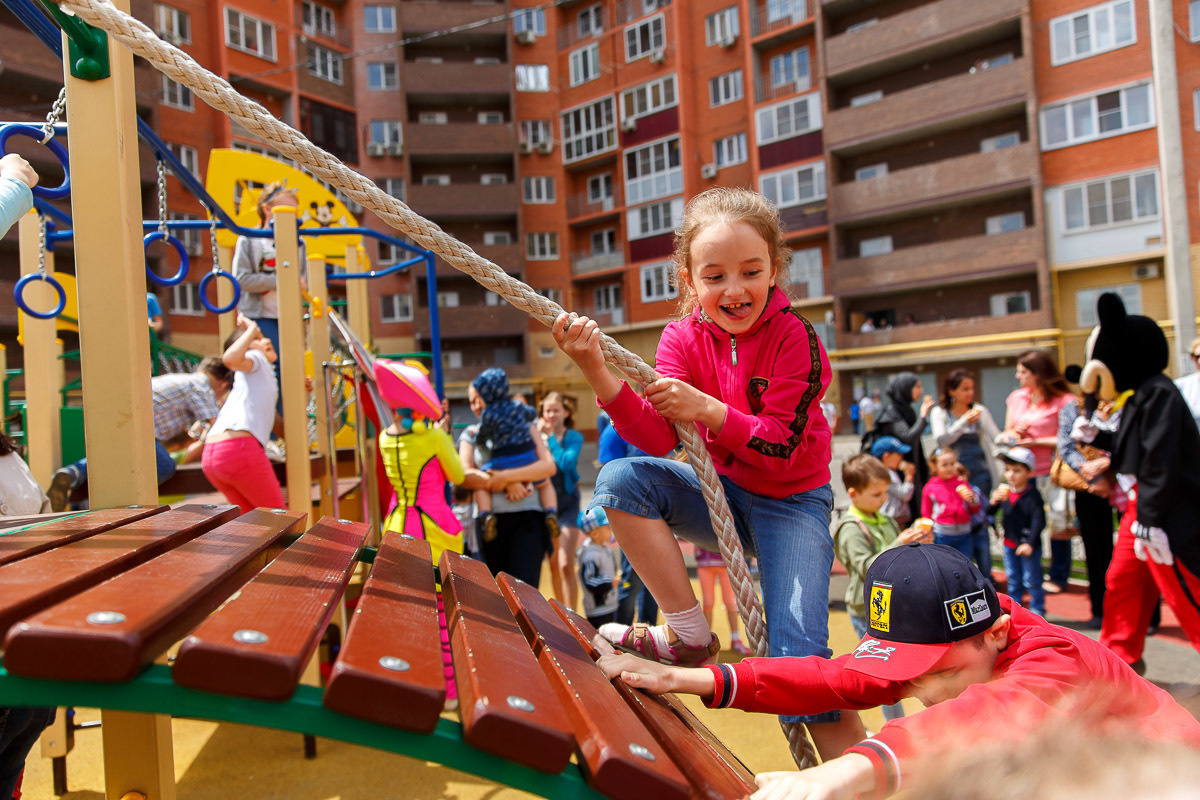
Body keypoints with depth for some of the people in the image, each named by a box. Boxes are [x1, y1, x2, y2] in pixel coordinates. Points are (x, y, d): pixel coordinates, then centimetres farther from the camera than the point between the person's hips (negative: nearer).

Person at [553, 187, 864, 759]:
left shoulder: (793, 336, -16)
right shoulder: (684, 338, -7)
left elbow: (782, 449, -21)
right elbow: (660, 440, -20)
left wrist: (706, 409, -36)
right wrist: (598, 374, -35)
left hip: (791, 504, -3)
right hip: (723, 494, 4)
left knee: (796, 656, -18)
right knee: (621, 480, -22)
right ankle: (690, 639, -13)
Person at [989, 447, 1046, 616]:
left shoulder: (1033, 495, -18)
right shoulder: (1003, 491, -2)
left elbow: (1039, 521, -20)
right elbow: (990, 513, 3)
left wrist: (1030, 543, -25)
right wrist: (994, 502, -19)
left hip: (1028, 546, -5)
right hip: (1009, 543, 5)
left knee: (1031, 580, 7)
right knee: (1012, 579, 18)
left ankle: (1037, 610, 22)